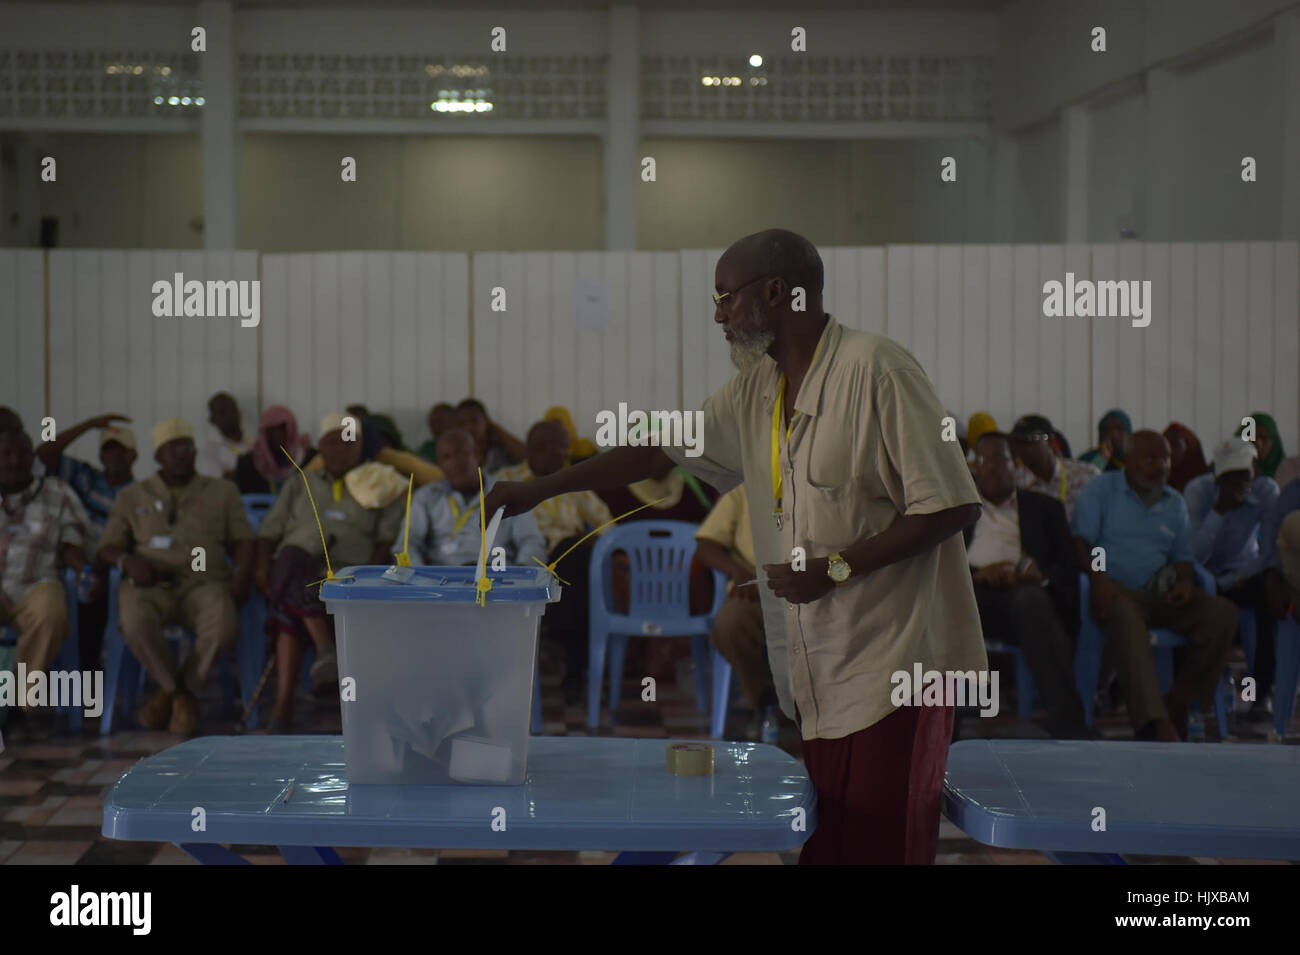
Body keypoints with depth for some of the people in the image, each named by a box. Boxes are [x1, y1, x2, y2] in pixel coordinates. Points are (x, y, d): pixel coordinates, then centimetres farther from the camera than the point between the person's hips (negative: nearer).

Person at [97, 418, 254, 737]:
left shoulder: (222, 491, 20)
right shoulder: (132, 496, 20)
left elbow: (241, 540, 15)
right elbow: (107, 547, 16)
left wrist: (242, 572, -6)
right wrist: (127, 561, -8)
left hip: (204, 581, 0)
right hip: (150, 584, 0)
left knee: (223, 627, -36)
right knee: (136, 624, -37)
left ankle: (185, 687, -6)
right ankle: (176, 690, -8)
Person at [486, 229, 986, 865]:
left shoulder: (876, 370, -14)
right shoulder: (756, 388, 11)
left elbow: (953, 506, -15)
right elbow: (660, 450, 20)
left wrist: (838, 567, -17)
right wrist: (539, 490, 18)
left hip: (889, 665, -7)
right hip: (817, 669, 7)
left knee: (878, 844, -6)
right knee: (825, 842, 8)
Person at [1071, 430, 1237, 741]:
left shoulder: (1175, 503, 22)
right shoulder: (1102, 489, 8)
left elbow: (1182, 556, 23)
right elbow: (1080, 541, -2)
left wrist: (1185, 581, -1)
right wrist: (1097, 577, -20)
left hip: (1159, 594, 5)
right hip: (1114, 590, -5)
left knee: (1222, 613, -20)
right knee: (1127, 620, -41)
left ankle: (1178, 706, -14)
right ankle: (1156, 724, -52)